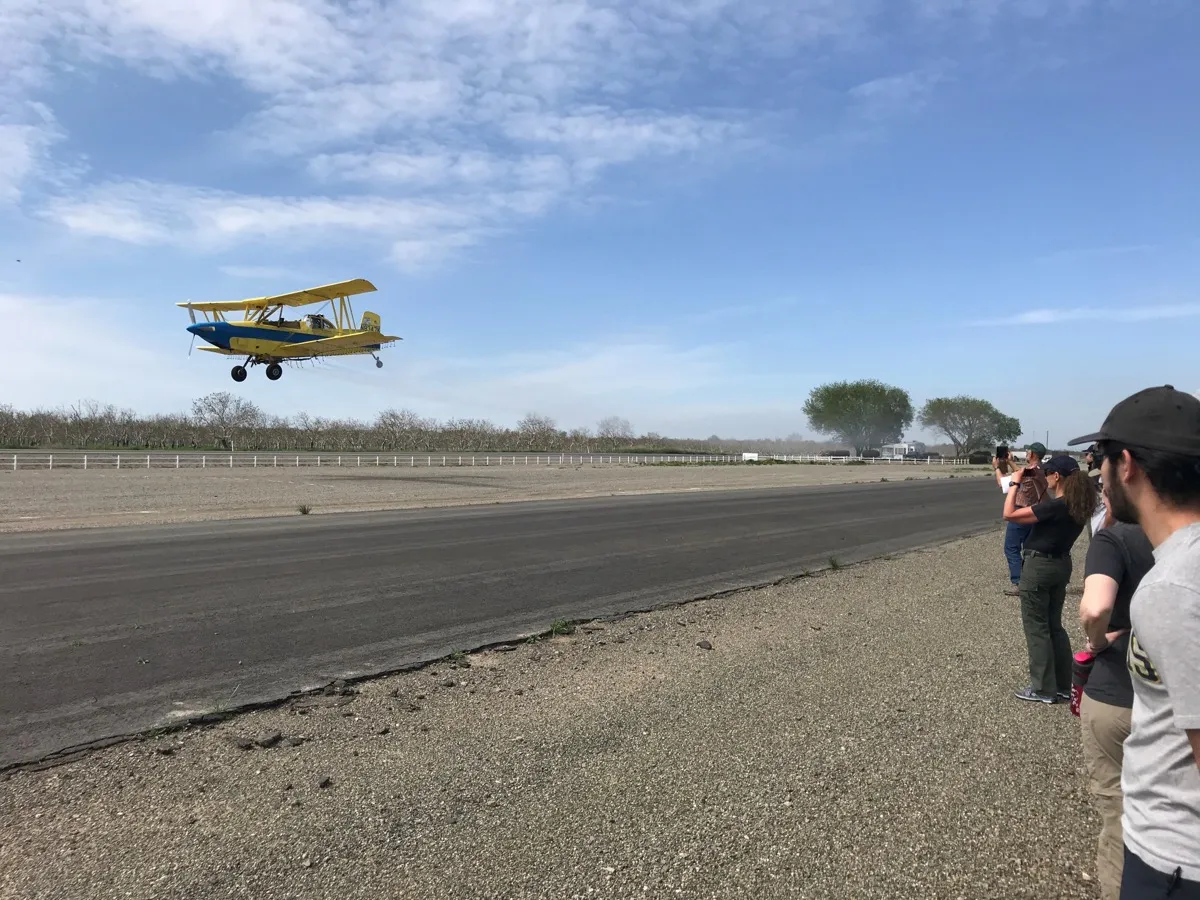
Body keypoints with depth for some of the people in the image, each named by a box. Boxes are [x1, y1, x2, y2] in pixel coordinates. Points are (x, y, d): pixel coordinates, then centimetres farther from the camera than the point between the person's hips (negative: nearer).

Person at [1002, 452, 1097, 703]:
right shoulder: (1077, 505, 1)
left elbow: (1009, 514, -24)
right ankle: (1063, 685, 26)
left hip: (1039, 566, -9)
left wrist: (1015, 483, -14)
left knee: (1036, 627, 3)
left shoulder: (1055, 506, -25)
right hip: (1060, 565, 9)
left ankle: (1043, 689, 11)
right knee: (1054, 625, 19)